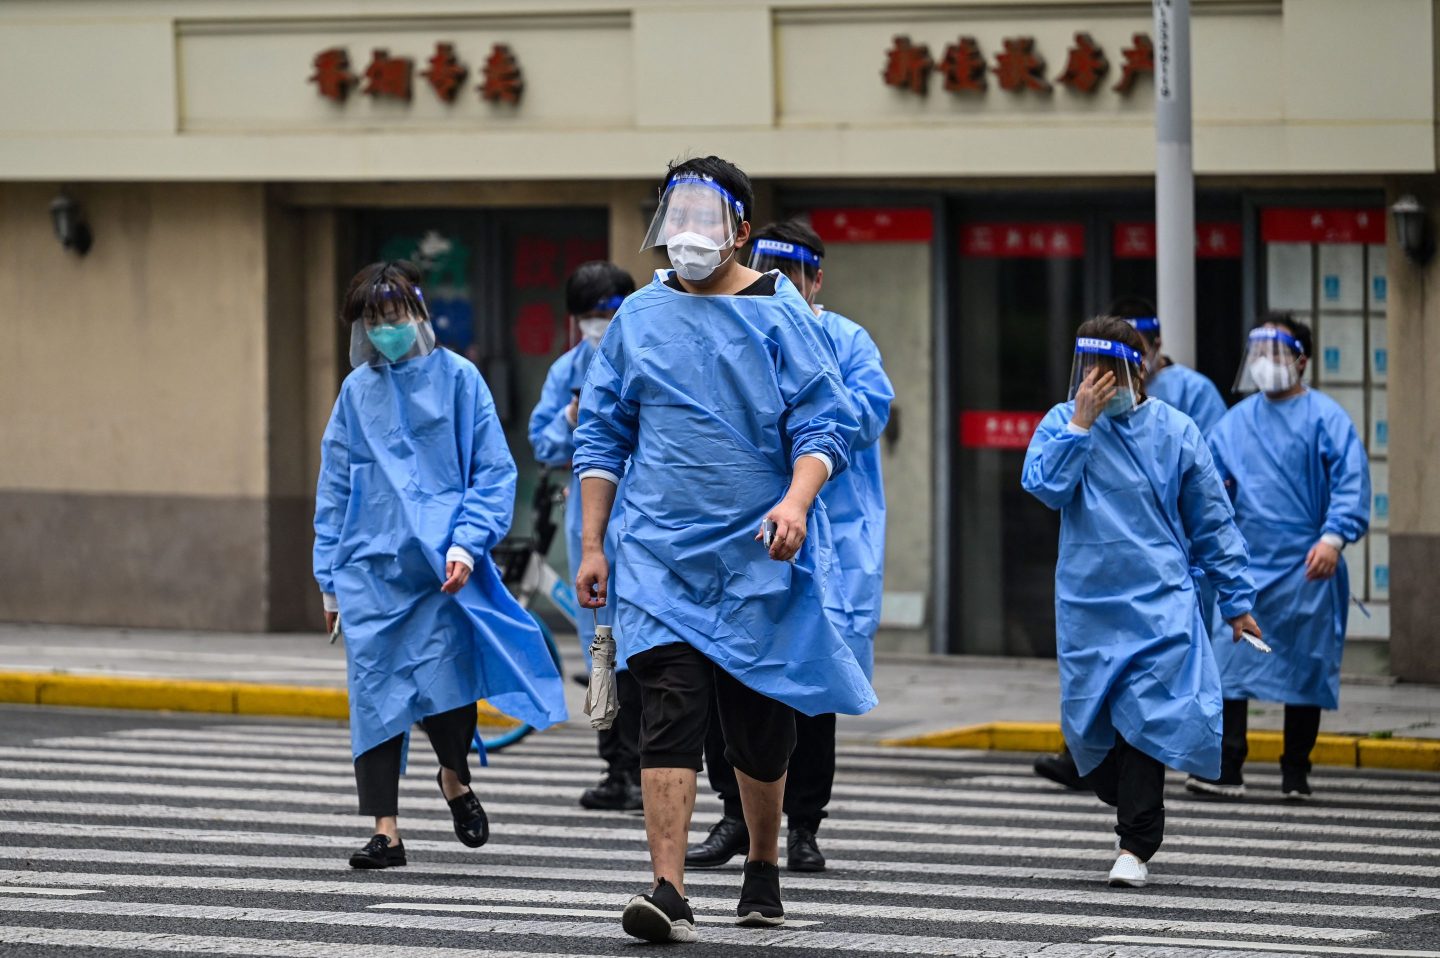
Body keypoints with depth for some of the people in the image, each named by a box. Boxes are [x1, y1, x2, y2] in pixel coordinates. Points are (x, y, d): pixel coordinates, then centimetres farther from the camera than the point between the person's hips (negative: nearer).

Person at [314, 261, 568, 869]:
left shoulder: (456, 379, 1)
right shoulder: (357, 390, 11)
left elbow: (494, 472, 0)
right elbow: (334, 488, 16)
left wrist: (466, 543, -13)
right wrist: (330, 579, 12)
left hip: (440, 568, -3)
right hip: (370, 568, 3)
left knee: (444, 684, -10)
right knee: (375, 694, -2)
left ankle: (455, 780, 22)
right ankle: (385, 830, 2)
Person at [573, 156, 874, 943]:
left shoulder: (779, 315, -1)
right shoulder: (638, 318, 7)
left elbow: (826, 422, -5)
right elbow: (601, 436, 12)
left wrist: (797, 500, -23)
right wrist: (591, 544, 7)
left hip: (758, 555, -1)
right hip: (660, 555, 1)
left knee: (759, 726, 10)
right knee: (669, 714, -13)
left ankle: (763, 870, 33)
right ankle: (669, 892, -18)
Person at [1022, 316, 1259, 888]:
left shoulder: (1174, 431, 2)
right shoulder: (1063, 423, 4)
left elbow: (1212, 521, 8)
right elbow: (1044, 485, -13)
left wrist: (1236, 601, 9)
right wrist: (1081, 424, -17)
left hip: (1158, 601, -2)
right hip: (1086, 602, 2)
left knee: (1146, 715, -11)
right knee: (1089, 720, 5)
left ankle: (1136, 848, -8)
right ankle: (1133, 811, 31)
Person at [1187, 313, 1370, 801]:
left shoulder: (1325, 418, -3)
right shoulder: (1235, 422, 12)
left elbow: (1351, 481, -11)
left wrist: (1333, 537, -23)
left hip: (1305, 569, -4)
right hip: (1245, 565, 4)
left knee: (1304, 668, 5)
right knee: (1230, 661, -6)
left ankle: (1295, 772, 15)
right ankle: (1226, 769, -6)